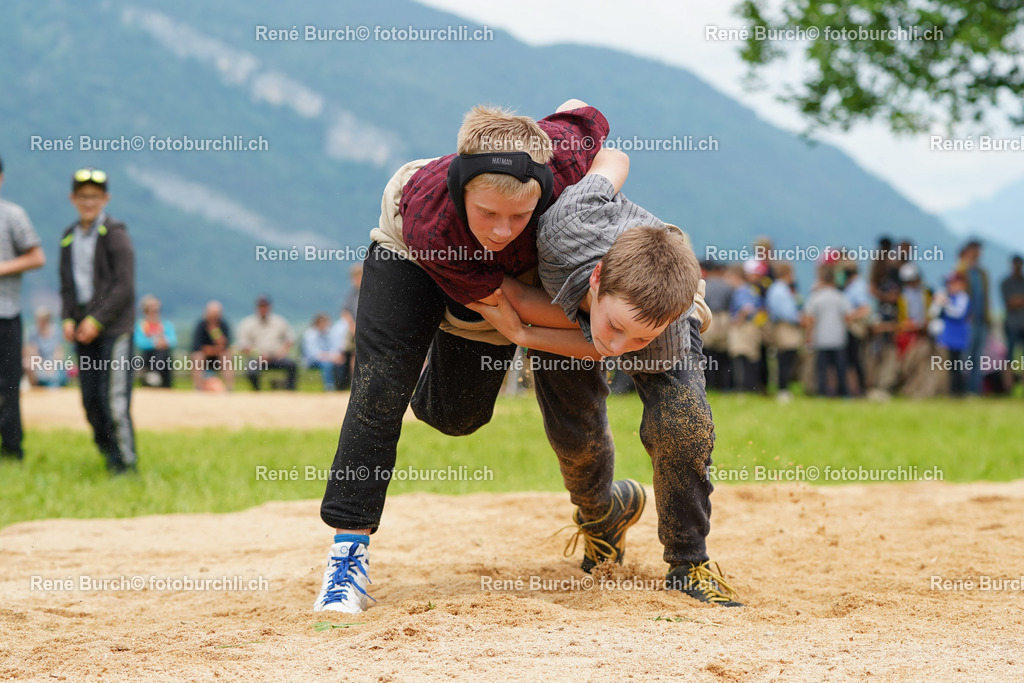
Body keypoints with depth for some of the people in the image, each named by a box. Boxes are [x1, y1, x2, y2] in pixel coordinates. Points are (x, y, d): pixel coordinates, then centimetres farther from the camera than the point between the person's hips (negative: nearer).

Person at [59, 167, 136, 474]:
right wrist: (68, 319, 2)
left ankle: (125, 462, -6)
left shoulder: (114, 233, -5)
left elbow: (124, 285, -10)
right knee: (90, 398, 5)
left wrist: (97, 320, -14)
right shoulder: (68, 237, 13)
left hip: (114, 326, -6)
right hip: (84, 331, 6)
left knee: (113, 397, -12)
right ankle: (107, 453, 17)